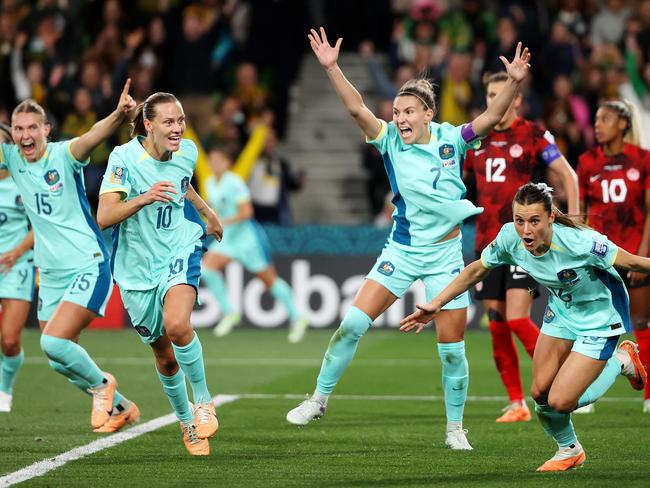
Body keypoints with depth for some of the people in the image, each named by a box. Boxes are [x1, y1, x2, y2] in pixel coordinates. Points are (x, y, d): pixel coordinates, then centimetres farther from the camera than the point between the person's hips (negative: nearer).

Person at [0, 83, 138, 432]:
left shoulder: (63, 155, -13)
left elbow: (92, 138, -33)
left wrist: (118, 114, -53)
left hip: (88, 267, -7)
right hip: (50, 275, 7)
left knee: (53, 341, -22)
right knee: (60, 362, 10)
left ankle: (101, 384, 5)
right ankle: (120, 408, 31)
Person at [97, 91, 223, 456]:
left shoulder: (187, 152, -3)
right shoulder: (124, 158, -16)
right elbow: (104, 217, -24)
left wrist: (208, 213, 33)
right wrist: (145, 197, -37)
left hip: (181, 251, 1)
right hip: (137, 265, 0)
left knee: (177, 324, -30)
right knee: (165, 356, 9)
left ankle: (203, 400, -9)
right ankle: (185, 419, 34)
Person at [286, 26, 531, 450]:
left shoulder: (452, 141, -6)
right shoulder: (391, 142, -4)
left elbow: (492, 117, -18)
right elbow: (357, 108, -16)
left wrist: (515, 82, -33)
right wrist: (331, 68, -28)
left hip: (445, 254, -1)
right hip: (402, 251, 1)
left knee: (453, 347, 2)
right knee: (354, 321, -7)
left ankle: (455, 428, 17)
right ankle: (320, 398, 7)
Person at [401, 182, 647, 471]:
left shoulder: (580, 242, -37)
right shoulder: (510, 238, -20)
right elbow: (477, 270, -2)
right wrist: (436, 304, -3)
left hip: (599, 319, -6)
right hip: (561, 313, 6)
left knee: (560, 402, -12)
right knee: (541, 392, 2)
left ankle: (620, 362, 14)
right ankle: (568, 450, 31)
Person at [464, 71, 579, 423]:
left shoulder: (533, 135, -2)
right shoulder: (477, 140, 11)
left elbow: (568, 175, -2)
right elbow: (460, 181, 25)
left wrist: (573, 222, -11)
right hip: (487, 244, 5)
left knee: (518, 320, -15)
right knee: (497, 327, 2)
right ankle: (516, 403, 10)